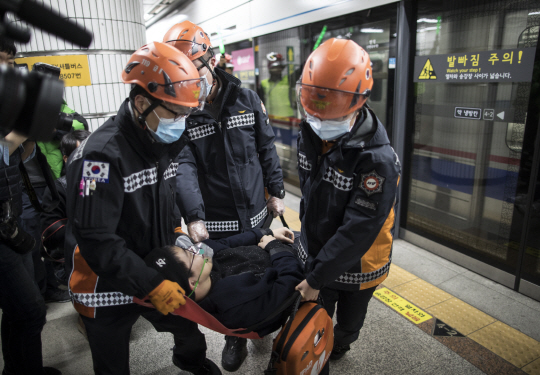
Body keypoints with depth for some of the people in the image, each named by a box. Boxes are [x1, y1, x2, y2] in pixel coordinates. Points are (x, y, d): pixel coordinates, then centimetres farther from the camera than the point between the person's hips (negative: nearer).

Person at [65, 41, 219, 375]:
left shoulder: (164, 144, -2)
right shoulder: (102, 155, -27)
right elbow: (96, 241, -27)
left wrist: (179, 236, -1)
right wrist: (153, 285, -25)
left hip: (159, 273, 6)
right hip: (108, 293, -6)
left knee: (189, 330, 23)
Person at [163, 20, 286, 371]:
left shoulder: (247, 99, -3)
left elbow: (267, 148, 4)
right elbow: (184, 167, -20)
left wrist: (276, 191, 3)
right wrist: (194, 217, -32)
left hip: (256, 214, 3)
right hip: (215, 223, -2)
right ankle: (235, 337, 39)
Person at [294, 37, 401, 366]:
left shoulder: (378, 160, -32)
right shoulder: (310, 135, -9)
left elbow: (358, 231, -30)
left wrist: (318, 278, -23)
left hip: (356, 267, -4)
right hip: (315, 254, 4)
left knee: (348, 321, 25)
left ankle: (339, 347, 58)